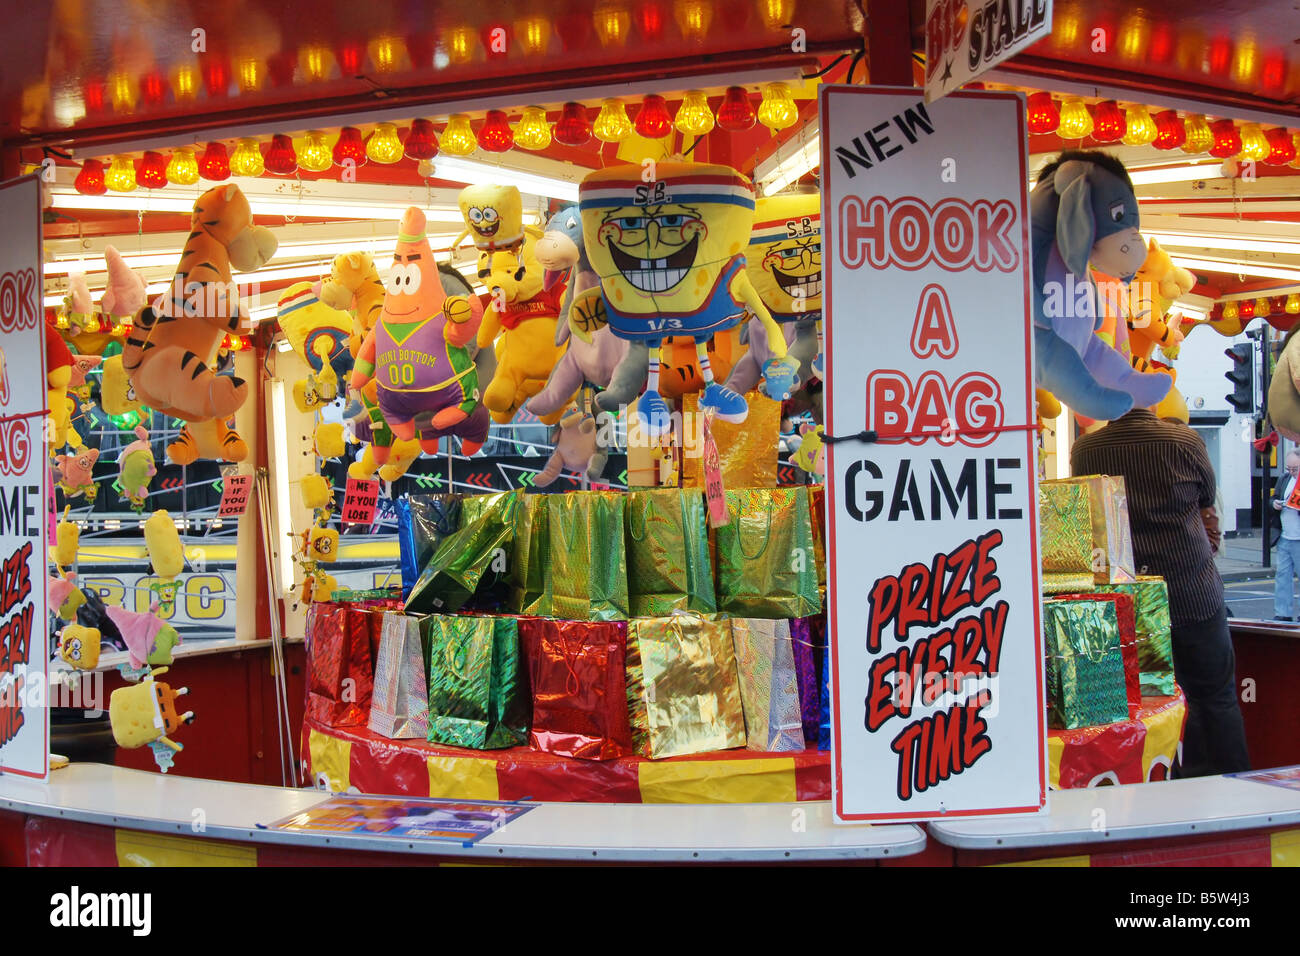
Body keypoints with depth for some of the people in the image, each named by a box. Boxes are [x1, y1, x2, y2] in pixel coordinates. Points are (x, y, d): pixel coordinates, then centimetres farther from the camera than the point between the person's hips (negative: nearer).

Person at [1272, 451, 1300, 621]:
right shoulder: (1284, 478, 12)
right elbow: (1274, 498, 23)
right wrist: (1275, 503, 1)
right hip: (1284, 538, 6)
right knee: (1282, 575, 8)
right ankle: (1282, 613, 13)